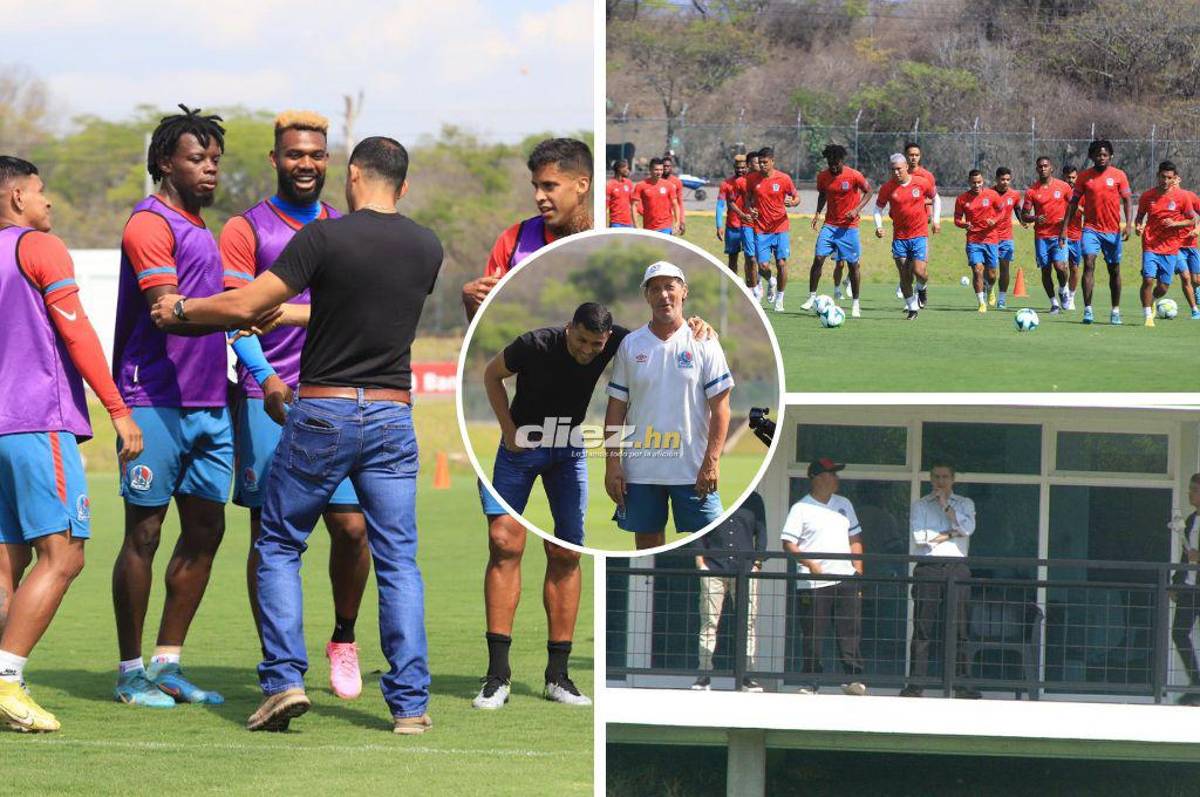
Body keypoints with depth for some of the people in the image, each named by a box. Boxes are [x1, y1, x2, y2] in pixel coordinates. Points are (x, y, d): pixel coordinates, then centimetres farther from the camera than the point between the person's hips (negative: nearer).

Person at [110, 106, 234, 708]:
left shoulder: (198, 227, 19)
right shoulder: (151, 224, -10)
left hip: (207, 404, 9)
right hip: (158, 403, -9)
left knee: (205, 530, 8)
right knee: (144, 533, -3)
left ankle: (167, 664, 16)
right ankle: (130, 674, 3)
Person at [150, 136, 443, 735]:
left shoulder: (324, 237, -11)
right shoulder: (427, 248, 5)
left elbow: (243, 306, -11)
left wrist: (181, 309, 7)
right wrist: (288, 312, 29)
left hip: (322, 413, -3)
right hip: (392, 416, 3)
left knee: (278, 547, 11)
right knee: (398, 561, 5)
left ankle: (284, 680, 0)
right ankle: (410, 703, 0)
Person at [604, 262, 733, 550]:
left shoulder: (703, 343, 1)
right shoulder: (630, 345, 8)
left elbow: (719, 407, -1)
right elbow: (616, 409, 9)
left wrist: (711, 461, -10)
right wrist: (612, 461, 1)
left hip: (693, 469, -2)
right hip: (640, 468, 2)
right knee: (647, 543, 7)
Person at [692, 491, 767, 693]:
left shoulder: (754, 500, 12)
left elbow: (761, 533, 12)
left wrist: (757, 564, 3)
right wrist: (700, 562, -1)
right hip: (713, 569, -1)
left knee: (748, 623, -3)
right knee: (709, 622, -4)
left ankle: (746, 676, 0)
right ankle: (704, 674, -2)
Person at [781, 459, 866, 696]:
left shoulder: (844, 504, 17)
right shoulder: (801, 508, -1)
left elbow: (855, 539, 19)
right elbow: (788, 544, -6)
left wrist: (858, 572, 10)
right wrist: (811, 563, -17)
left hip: (846, 579, 4)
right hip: (814, 583, -4)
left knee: (851, 632, -3)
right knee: (813, 634, 0)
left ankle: (854, 678, -3)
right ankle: (811, 682, 6)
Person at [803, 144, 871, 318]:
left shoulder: (854, 176, -12)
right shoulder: (822, 176, -1)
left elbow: (868, 192, 0)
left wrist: (857, 209, -13)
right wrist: (818, 213, 1)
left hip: (849, 226, -3)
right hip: (830, 224, 3)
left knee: (853, 264, 1)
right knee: (818, 258, -10)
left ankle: (855, 304, 13)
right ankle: (812, 298, -1)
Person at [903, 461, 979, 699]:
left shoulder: (965, 504, 16)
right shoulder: (920, 505, 13)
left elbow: (967, 528, -4)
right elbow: (920, 536, -2)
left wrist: (946, 505, -3)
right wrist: (951, 533, -3)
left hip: (957, 567, 1)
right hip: (928, 569, -1)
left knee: (960, 628, -2)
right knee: (922, 628, -5)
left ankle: (962, 683, 1)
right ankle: (916, 683, -4)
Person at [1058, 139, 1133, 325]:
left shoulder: (1119, 175, 0)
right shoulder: (1084, 177, 3)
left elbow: (1127, 200, -1)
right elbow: (1073, 203, 6)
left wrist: (1129, 224, -15)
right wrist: (1064, 229, 2)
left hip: (1113, 231, 0)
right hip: (1091, 228, 0)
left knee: (1114, 270, 9)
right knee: (1089, 264, -17)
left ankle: (1116, 310, 22)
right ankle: (1088, 309, -17)